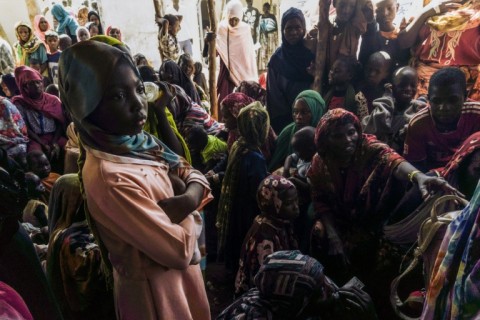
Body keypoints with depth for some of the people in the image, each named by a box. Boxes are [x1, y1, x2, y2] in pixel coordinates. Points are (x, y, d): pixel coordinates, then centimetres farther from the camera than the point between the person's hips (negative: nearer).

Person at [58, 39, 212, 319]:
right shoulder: (108, 177, -31)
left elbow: (194, 176, 1)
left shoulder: (138, 143, -5)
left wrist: (187, 199, -20)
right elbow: (179, 249, -29)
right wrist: (186, 212, -11)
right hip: (156, 289, -7)